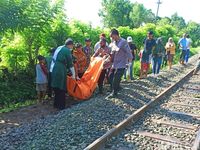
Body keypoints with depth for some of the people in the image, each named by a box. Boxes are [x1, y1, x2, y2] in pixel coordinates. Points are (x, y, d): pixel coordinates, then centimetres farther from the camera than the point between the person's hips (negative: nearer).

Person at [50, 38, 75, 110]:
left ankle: (56, 104, 29)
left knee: (57, 88, 18)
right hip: (60, 71, -8)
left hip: (53, 69, 8)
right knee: (61, 89, 2)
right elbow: (70, 64, -6)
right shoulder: (67, 50, -7)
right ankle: (61, 106, 11)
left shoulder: (59, 48, 17)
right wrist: (73, 74, 2)